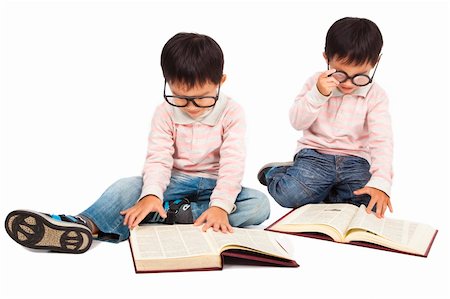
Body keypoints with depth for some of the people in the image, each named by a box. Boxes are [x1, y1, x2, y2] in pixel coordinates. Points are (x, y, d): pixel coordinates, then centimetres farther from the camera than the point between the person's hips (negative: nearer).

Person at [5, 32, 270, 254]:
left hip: (214, 185, 0)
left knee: (259, 204, -29)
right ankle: (86, 224, -51)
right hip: (175, 182, 1)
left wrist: (220, 205, -35)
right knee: (128, 187, -26)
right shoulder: (165, 112, -5)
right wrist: (151, 194, -35)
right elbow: (158, 158, -15)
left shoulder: (231, 113, -11)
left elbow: (232, 163, -20)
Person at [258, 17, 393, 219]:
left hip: (355, 160, 1)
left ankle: (320, 189, 1)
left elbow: (382, 141, -14)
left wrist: (381, 182, -29)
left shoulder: (376, 96, -4)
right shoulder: (317, 83, -1)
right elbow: (297, 122, -7)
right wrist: (318, 94, -24)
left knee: (373, 202, -24)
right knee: (290, 194, -26)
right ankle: (275, 172, 10)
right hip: (314, 154, -1)